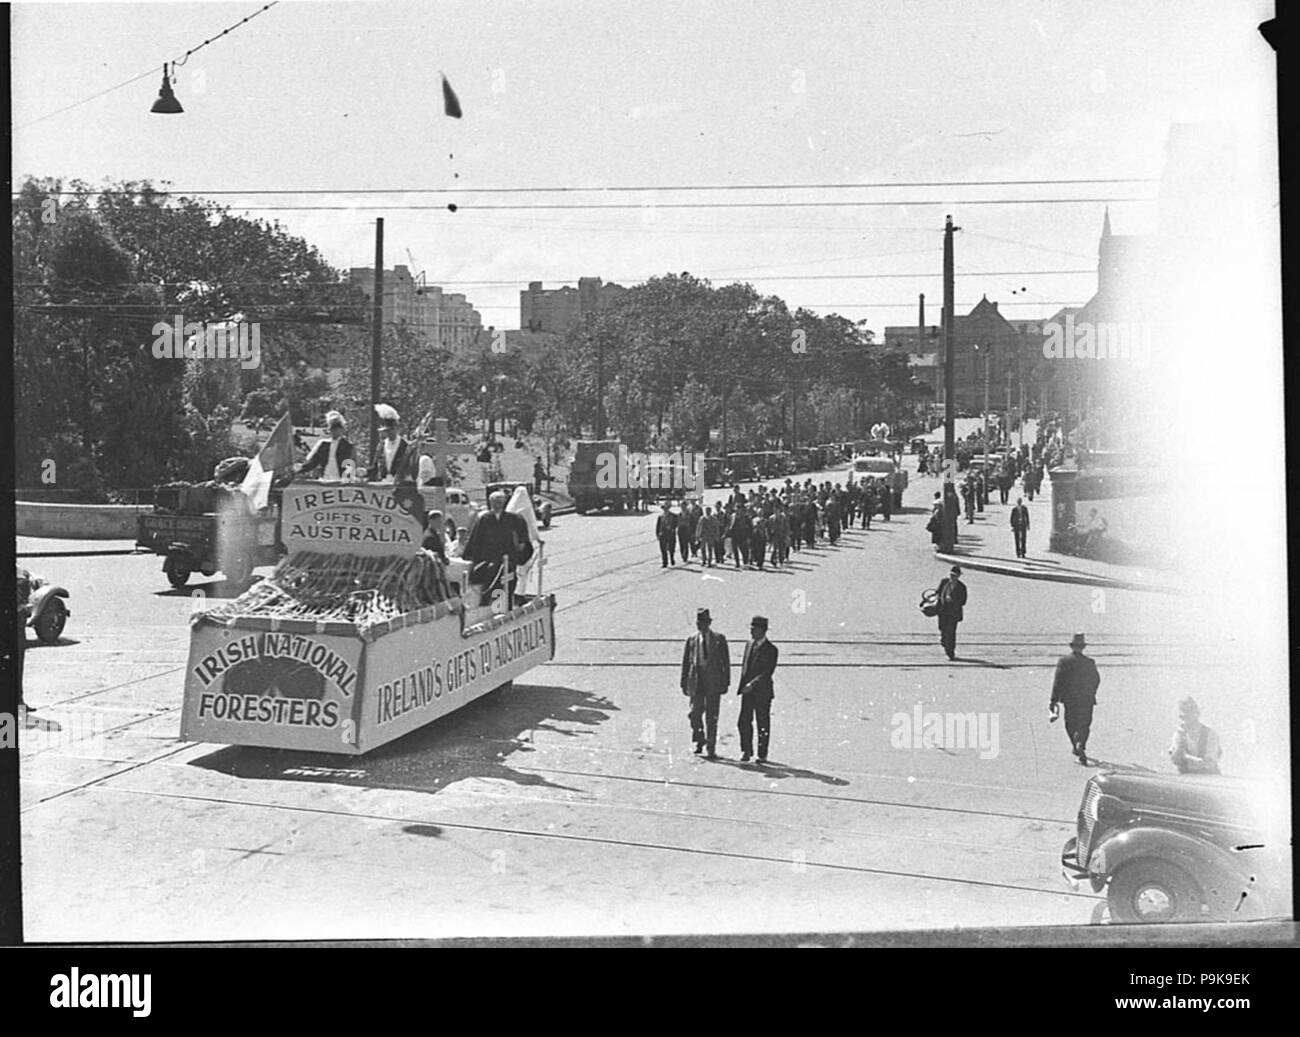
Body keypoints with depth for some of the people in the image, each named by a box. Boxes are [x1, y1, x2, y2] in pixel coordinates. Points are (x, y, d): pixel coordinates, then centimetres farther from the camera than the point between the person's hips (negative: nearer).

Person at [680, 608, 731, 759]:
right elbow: (685, 663, 10)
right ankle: (700, 741, 18)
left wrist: (726, 683, -2)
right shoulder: (691, 640, 9)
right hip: (696, 681, 1)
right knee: (695, 713, -4)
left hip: (713, 681, -1)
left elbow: (726, 662, 4)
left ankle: (711, 749, 5)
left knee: (712, 717, 0)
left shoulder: (719, 639, 5)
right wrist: (684, 683, 4)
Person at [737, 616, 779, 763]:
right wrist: (743, 685, 6)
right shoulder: (749, 645, 11)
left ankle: (762, 755, 11)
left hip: (762, 692, -5)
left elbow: (767, 673, -15)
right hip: (747, 691, 5)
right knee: (744, 722, -1)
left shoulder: (771, 649, -8)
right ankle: (746, 751, 9)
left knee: (763, 725, 3)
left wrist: (752, 684, -22)